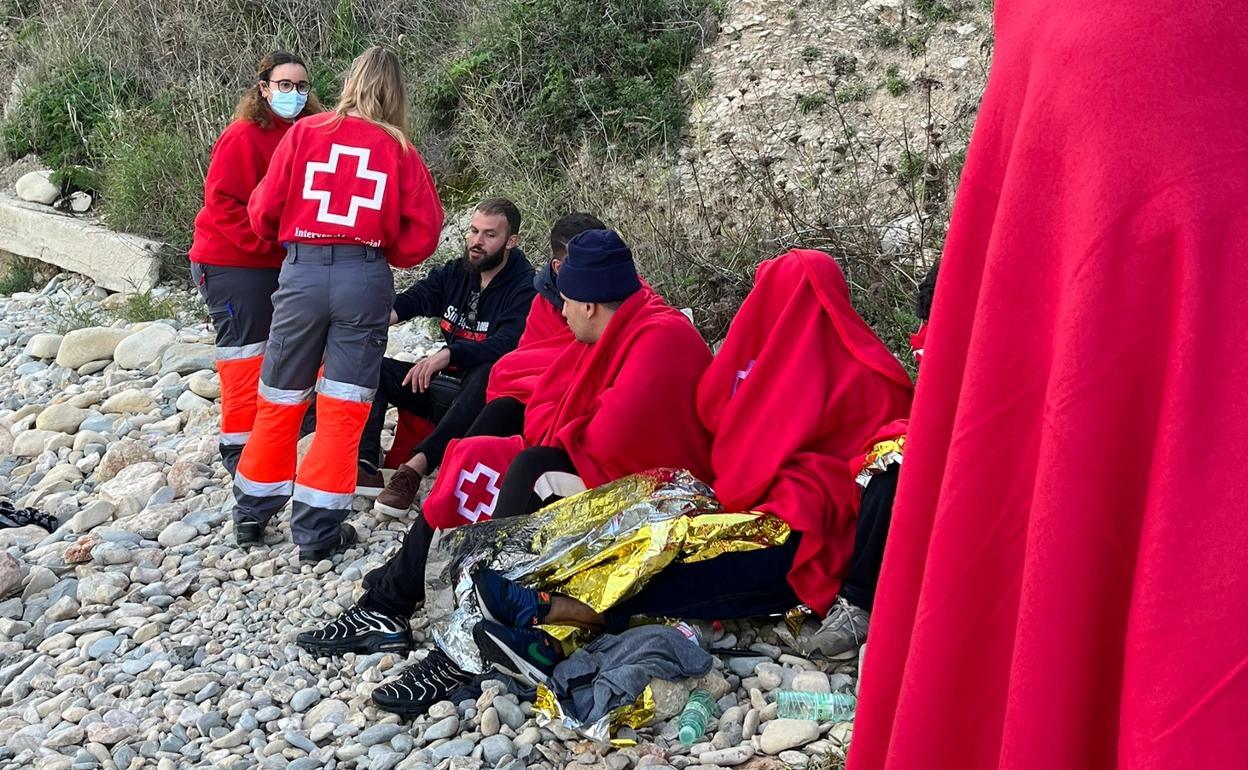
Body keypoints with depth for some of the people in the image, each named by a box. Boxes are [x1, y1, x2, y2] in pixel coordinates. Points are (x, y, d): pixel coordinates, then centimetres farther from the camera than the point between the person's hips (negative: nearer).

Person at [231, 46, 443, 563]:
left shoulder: (306, 133, 5)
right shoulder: (399, 149, 5)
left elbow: (263, 212, 4)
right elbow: (423, 231, -1)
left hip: (301, 273, 1)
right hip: (366, 278, -1)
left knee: (279, 402, 14)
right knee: (342, 409, 6)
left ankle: (252, 515, 26)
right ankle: (317, 530, 7)